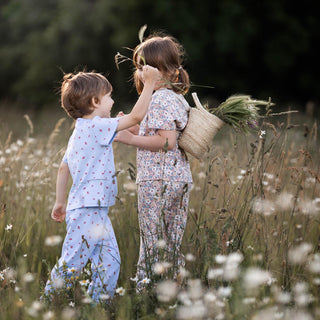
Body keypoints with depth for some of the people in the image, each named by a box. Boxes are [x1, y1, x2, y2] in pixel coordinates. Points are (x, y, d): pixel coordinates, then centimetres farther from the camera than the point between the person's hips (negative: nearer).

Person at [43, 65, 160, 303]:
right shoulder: (96, 126, -12)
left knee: (110, 261, 8)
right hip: (85, 210, -10)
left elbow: (63, 169, 24)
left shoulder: (81, 132, 18)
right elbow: (136, 116, -15)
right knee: (73, 265, -7)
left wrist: (60, 201, 31)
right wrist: (149, 84, -7)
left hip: (97, 211, 10)